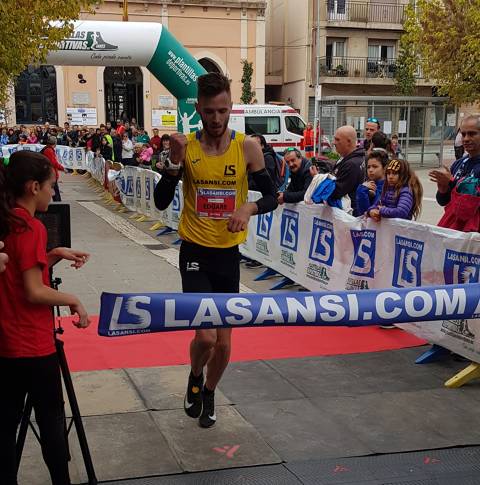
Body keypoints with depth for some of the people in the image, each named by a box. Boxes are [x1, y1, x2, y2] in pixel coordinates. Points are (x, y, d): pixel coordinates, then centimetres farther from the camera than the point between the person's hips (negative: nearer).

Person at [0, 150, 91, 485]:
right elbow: (34, 291, -21)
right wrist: (74, 301, -8)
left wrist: (55, 255, 6)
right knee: (52, 419, 6)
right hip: (33, 345, -7)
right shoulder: (32, 227, -18)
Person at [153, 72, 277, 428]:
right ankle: (195, 378, 21)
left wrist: (250, 208, -20)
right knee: (205, 336, -14)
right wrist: (175, 162, -22)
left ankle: (209, 393, 39)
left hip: (229, 253, 2)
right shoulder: (187, 146, -7)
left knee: (223, 343, 9)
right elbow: (161, 202, -7)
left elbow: (272, 196, 1)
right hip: (195, 251, -1)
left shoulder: (247, 147, -6)